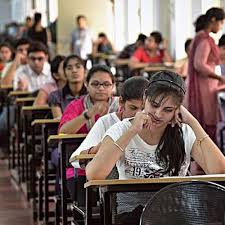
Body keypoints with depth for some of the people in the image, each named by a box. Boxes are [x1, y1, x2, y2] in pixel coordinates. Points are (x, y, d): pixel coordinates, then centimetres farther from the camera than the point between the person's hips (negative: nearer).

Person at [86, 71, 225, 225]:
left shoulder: (186, 134, 5)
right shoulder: (121, 130, 0)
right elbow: (93, 175, -17)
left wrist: (194, 123, -9)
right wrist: (132, 131, -15)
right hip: (132, 212, -2)